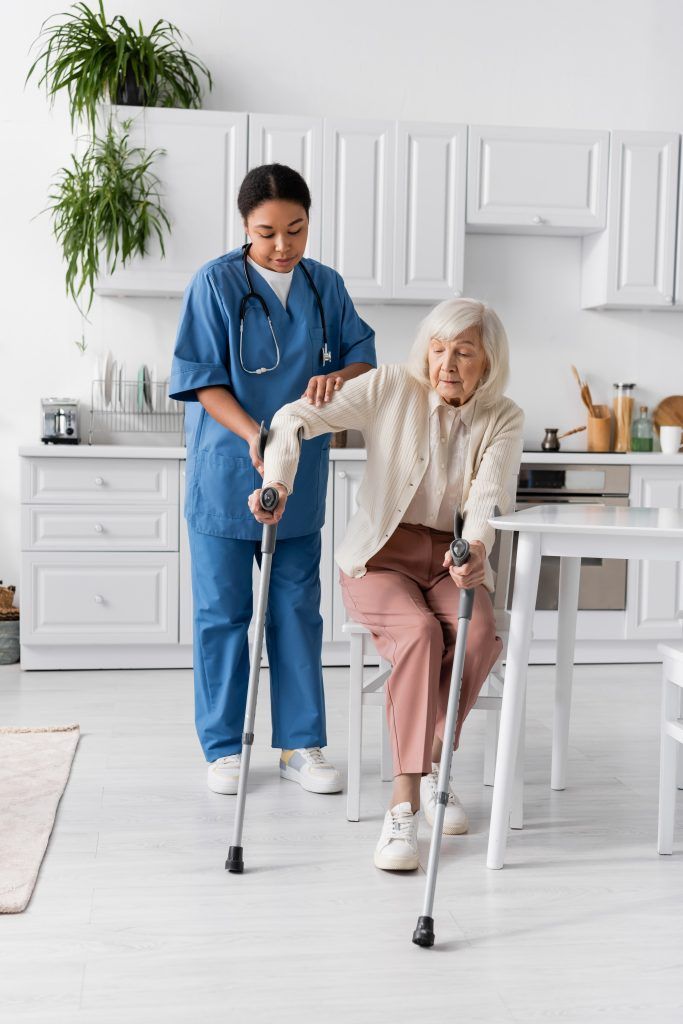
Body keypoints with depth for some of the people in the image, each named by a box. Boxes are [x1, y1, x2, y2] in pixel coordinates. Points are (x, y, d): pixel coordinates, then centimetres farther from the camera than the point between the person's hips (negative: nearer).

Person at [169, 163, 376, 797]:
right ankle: (223, 748, 17)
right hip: (226, 475, -3)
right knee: (223, 612, 4)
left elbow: (363, 353, 9)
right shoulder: (216, 283, -7)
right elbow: (199, 379, -10)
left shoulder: (325, 285, 6)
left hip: (300, 477, 4)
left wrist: (337, 376, -15)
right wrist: (253, 434, -24)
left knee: (298, 609, 8)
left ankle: (300, 745, 19)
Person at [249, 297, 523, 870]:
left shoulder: (503, 419, -1)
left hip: (452, 559, 2)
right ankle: (405, 802, -28)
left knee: (480, 632, -30)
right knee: (419, 633, -33)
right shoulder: (393, 388, -6)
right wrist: (279, 482, -30)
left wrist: (476, 547, -41)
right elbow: (297, 418, -11)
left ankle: (430, 763, -8)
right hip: (381, 556, -2)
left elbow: (488, 498, -18)